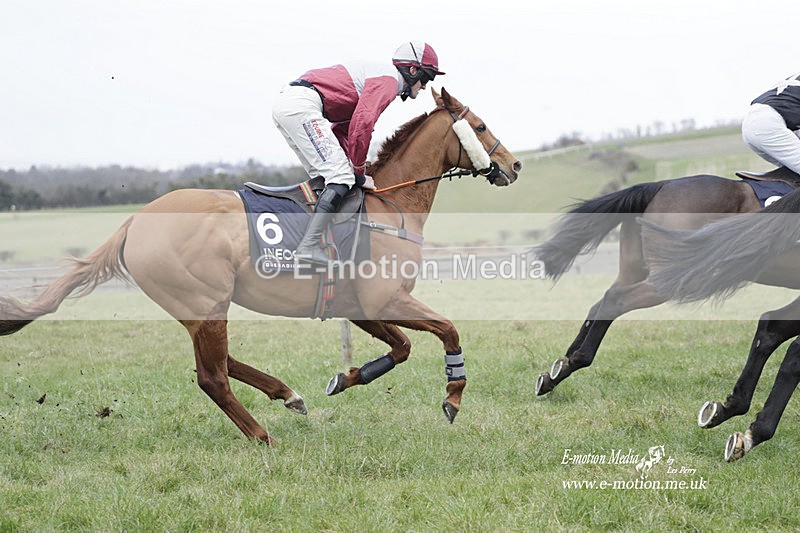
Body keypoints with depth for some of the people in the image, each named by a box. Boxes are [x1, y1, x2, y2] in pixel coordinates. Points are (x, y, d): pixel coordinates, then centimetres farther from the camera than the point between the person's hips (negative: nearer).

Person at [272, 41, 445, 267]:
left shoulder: (375, 75, 29)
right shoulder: (389, 79, -4)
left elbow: (341, 127, 26)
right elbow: (362, 124, -17)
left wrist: (355, 166, 14)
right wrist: (360, 173, -8)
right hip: (301, 105, -11)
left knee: (323, 177, 17)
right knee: (341, 176, -13)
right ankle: (309, 247, -21)